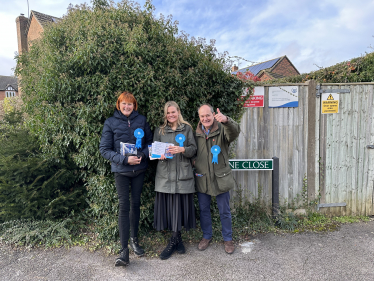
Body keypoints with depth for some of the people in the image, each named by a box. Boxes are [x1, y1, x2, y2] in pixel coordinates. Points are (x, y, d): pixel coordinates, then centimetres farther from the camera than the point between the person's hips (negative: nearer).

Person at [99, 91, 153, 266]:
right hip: (121, 170, -2)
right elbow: (104, 149, -5)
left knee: (136, 204, 12)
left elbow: (150, 141, 9)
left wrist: (143, 155, -11)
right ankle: (124, 250, 3)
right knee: (124, 206, -5)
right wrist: (125, 159, -17)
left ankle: (134, 239, 31)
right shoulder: (110, 123, -3)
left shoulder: (141, 120, 3)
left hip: (139, 168, 3)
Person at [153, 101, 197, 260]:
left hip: (182, 174, -1)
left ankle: (173, 241, 14)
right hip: (165, 174, 1)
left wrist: (182, 149, -17)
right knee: (168, 205, 1)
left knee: (180, 204, -1)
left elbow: (193, 150, 3)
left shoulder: (187, 129, 9)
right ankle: (177, 241, 17)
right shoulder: (159, 131, 13)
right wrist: (160, 156, -11)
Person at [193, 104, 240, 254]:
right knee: (204, 209, 16)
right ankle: (206, 236, 37)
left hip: (220, 178, -3)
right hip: (202, 178, 3)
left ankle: (228, 239, 31)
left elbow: (235, 132, -32)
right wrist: (193, 159, 0)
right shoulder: (196, 133, 4)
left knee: (225, 211, 11)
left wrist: (226, 120, -50)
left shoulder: (222, 129, -8)